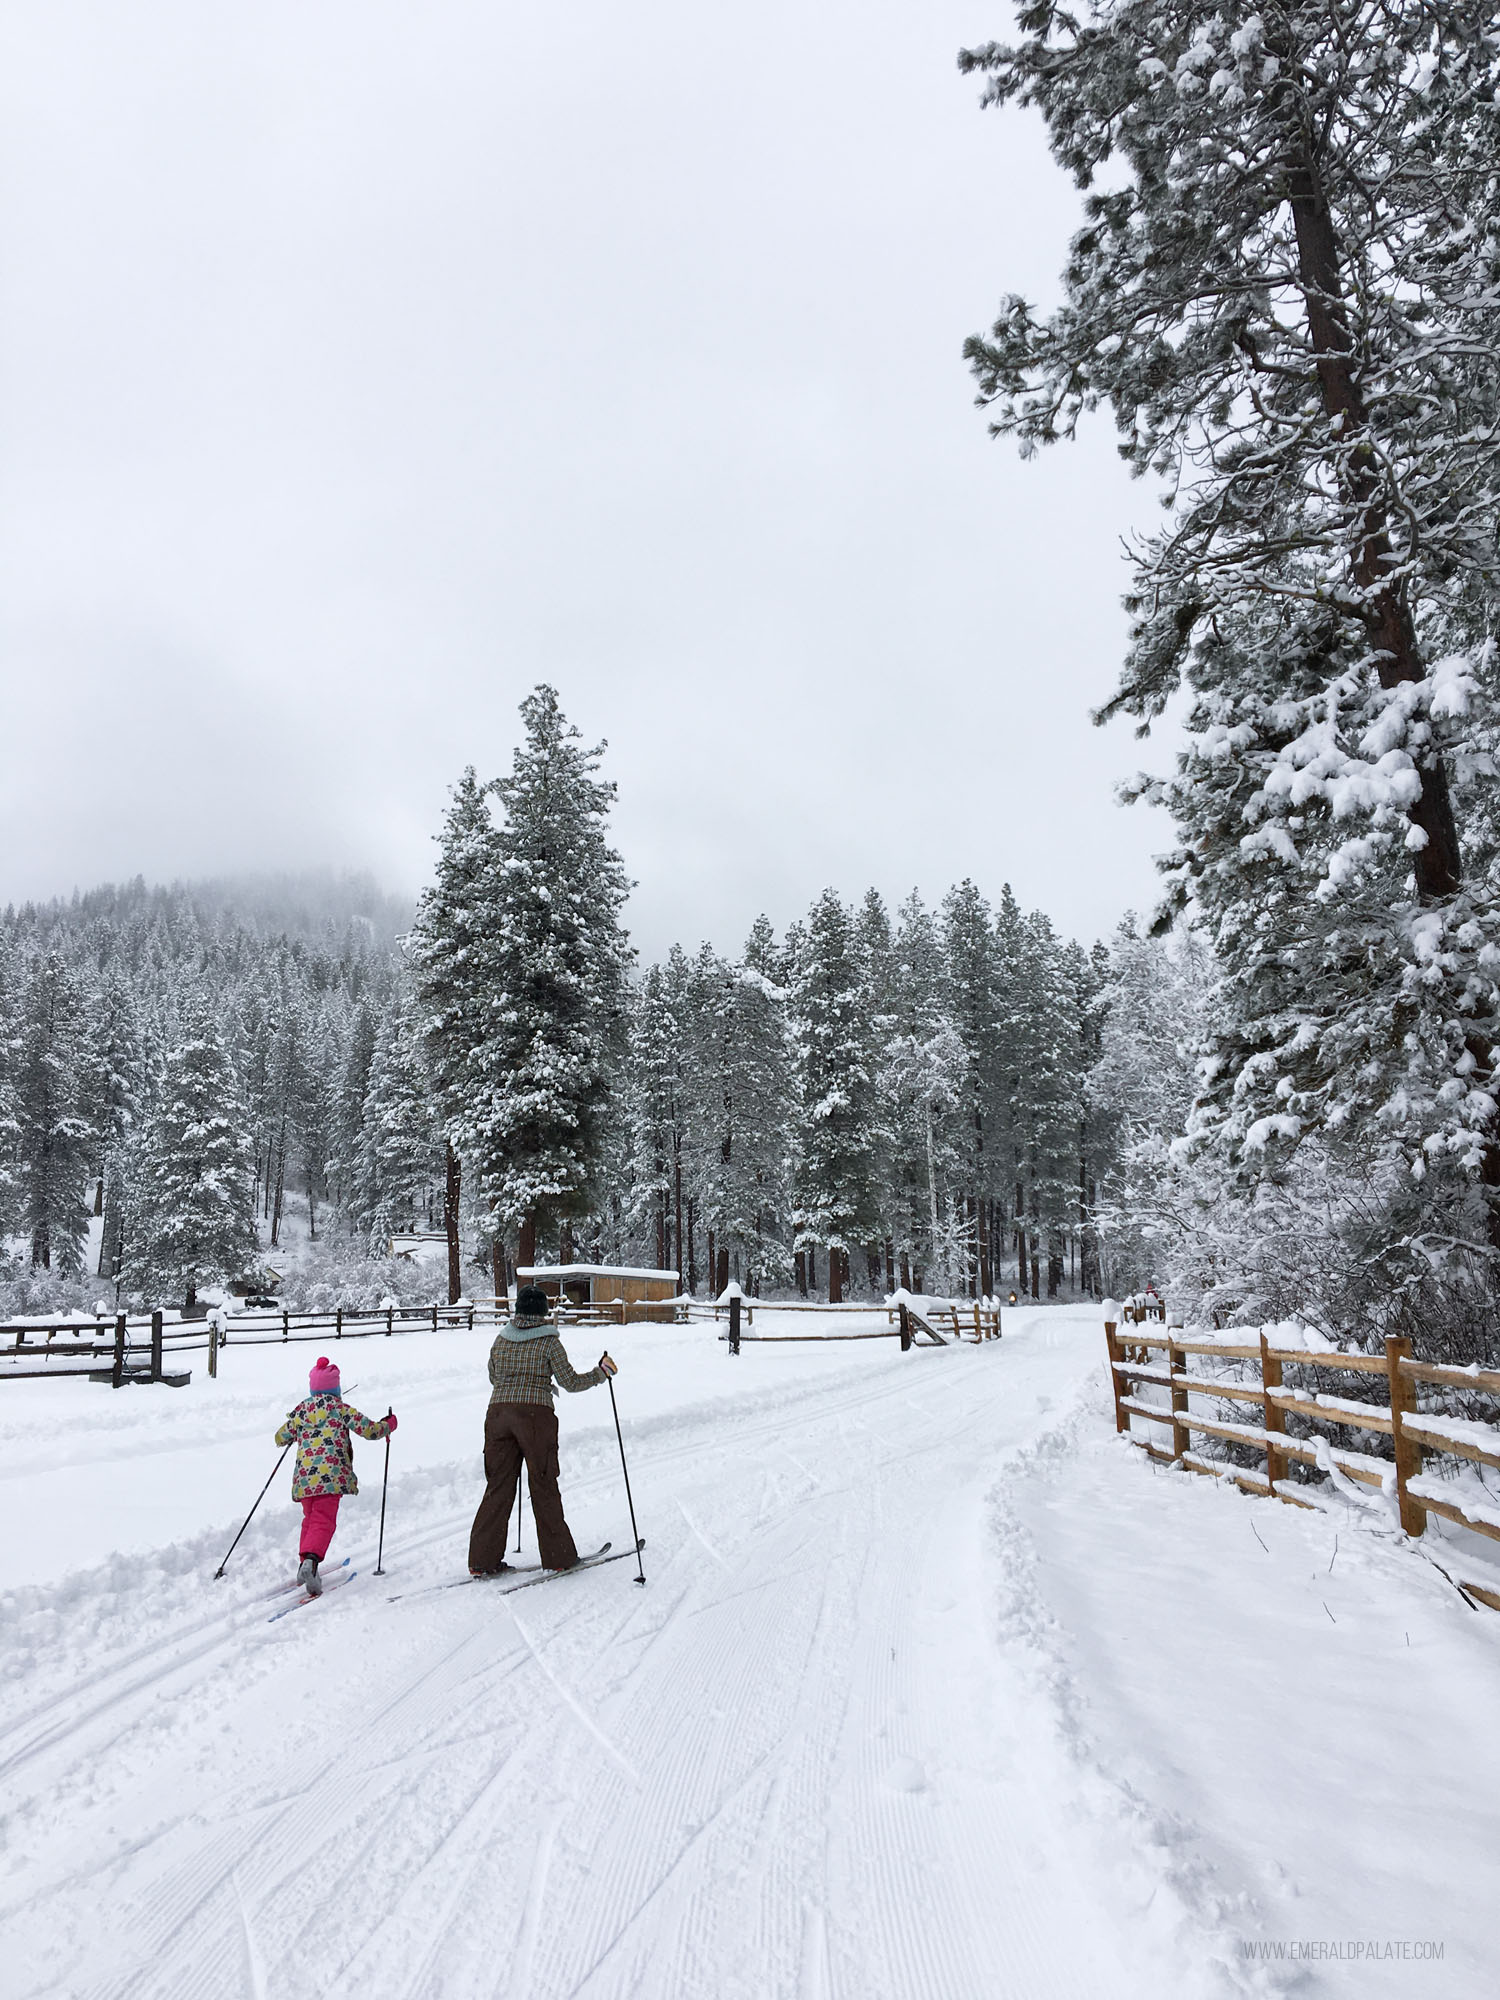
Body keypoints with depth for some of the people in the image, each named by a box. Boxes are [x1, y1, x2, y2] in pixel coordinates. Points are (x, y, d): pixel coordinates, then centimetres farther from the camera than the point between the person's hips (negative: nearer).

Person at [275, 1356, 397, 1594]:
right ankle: (311, 1560, -29)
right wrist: (389, 1424, 20)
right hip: (330, 1474, -4)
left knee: (310, 1519, 24)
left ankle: (305, 1563, 25)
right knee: (323, 1522, -8)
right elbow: (369, 1429, 0)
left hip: (304, 1476, 5)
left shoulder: (301, 1410, 14)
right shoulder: (339, 1408, 3)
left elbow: (280, 1438, 25)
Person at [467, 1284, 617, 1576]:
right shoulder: (549, 1342, -4)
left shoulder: (501, 1339, 9)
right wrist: (601, 1373, 12)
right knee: (543, 1486, 6)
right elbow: (571, 1382, -2)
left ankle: (483, 1559, 9)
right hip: (536, 1414, -4)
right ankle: (557, 1556, 14)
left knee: (498, 1486, 10)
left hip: (498, 1412, 4)